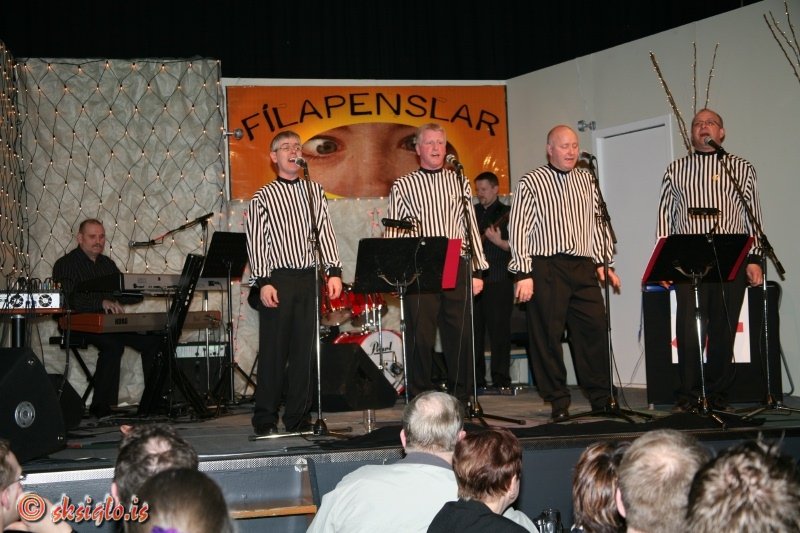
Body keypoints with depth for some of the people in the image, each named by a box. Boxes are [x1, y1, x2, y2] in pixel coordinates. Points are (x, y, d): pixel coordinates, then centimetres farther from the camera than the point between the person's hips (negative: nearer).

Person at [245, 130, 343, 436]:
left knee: (304, 350, 5)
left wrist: (333, 271, -2)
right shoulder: (264, 197, 2)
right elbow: (256, 242, -3)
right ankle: (265, 420, 7)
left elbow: (324, 232, 9)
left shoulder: (314, 191, 12)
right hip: (277, 278, -3)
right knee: (274, 350, -1)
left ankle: (298, 418, 12)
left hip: (307, 278, 3)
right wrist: (263, 282, -12)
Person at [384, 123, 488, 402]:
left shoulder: (459, 182, 15)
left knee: (461, 333, 2)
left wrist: (477, 270, 7)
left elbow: (471, 227, 14)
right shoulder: (403, 186, 8)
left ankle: (461, 397, 13)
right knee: (420, 335, -3)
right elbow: (392, 233, 6)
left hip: (457, 267, 2)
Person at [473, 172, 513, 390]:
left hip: (498, 281, -5)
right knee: (473, 330, 6)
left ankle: (500, 379, -2)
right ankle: (475, 378, 12)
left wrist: (499, 242, -21)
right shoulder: (472, 213, 17)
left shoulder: (506, 213, 2)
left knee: (498, 329, -6)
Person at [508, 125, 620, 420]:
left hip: (583, 266, 4)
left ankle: (602, 398, 12)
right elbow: (518, 230, -4)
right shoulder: (531, 182, 0)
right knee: (548, 334, -2)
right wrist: (523, 274, -10)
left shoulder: (586, 180, 16)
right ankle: (558, 402, 8)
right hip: (546, 267, -4)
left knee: (595, 328, 1)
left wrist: (604, 262, 13)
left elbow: (597, 223, 21)